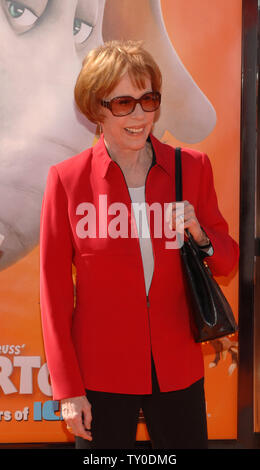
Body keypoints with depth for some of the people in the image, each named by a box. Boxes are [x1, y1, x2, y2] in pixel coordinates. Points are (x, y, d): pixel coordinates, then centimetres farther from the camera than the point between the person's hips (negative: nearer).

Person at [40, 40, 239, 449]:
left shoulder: (192, 167, -1)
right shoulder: (67, 178, -8)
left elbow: (227, 261, 8)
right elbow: (54, 289, -4)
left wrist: (199, 236, -15)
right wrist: (68, 389, -3)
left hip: (178, 368, 2)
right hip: (100, 374, -2)